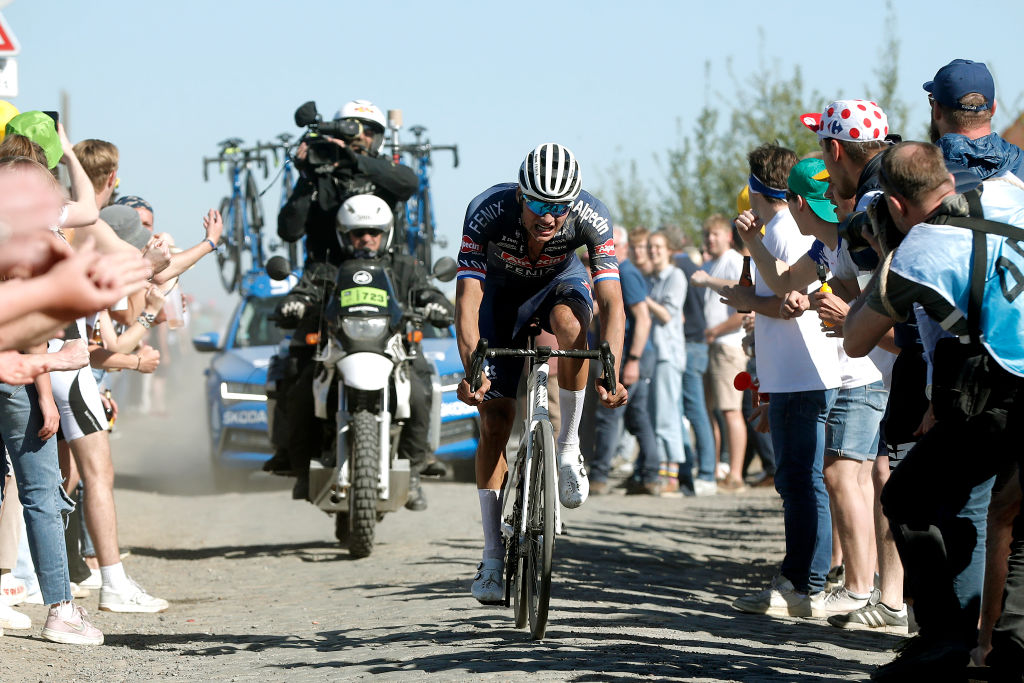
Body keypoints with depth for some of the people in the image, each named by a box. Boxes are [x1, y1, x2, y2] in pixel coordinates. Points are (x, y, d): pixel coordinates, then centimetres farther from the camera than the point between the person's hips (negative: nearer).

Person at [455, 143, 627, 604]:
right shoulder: (487, 212, -34)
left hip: (560, 282, 0)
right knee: (496, 421, -7)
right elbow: (467, 301, -37)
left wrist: (610, 372, -50)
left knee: (570, 323, -38)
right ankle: (493, 557, -1)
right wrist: (473, 370, -51)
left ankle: (568, 450, -20)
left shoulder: (591, 218, -32)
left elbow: (611, 302, -35)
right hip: (502, 291, 0)